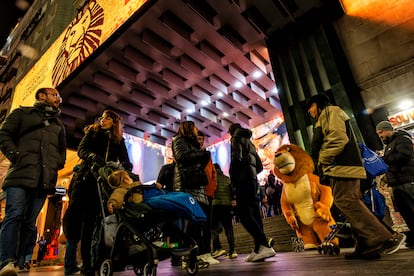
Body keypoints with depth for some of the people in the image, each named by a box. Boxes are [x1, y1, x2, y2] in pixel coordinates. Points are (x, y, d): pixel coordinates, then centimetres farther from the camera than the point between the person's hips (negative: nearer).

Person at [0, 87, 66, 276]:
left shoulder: (59, 125, 29)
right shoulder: (22, 113, 17)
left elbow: (62, 150, 31)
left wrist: (56, 165, 12)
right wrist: (15, 155, -8)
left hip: (45, 179, 4)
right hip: (21, 174, -3)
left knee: (29, 222, -1)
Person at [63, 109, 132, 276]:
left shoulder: (119, 141, 16)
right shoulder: (92, 132, 15)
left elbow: (125, 161, 6)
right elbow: (82, 150, -2)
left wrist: (126, 165, -19)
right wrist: (94, 156, -25)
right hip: (86, 180, 0)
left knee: (92, 222, 2)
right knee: (75, 216, -9)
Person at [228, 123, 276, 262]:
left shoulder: (236, 138, 3)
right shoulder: (250, 143, 28)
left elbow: (236, 158, -14)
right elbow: (259, 166, 24)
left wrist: (232, 178, -5)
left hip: (243, 179, -9)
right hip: (253, 179, 9)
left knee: (244, 214, -14)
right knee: (253, 213, 4)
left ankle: (265, 246, -23)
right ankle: (259, 248, 2)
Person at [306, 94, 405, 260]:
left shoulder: (330, 111, 0)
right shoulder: (324, 119, 31)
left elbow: (337, 138, -16)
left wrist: (323, 162, -11)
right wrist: (324, 166, 15)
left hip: (343, 166, -10)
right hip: (341, 167, 10)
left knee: (346, 202, -16)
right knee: (350, 204, 5)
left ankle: (383, 239, -16)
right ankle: (365, 246, 5)